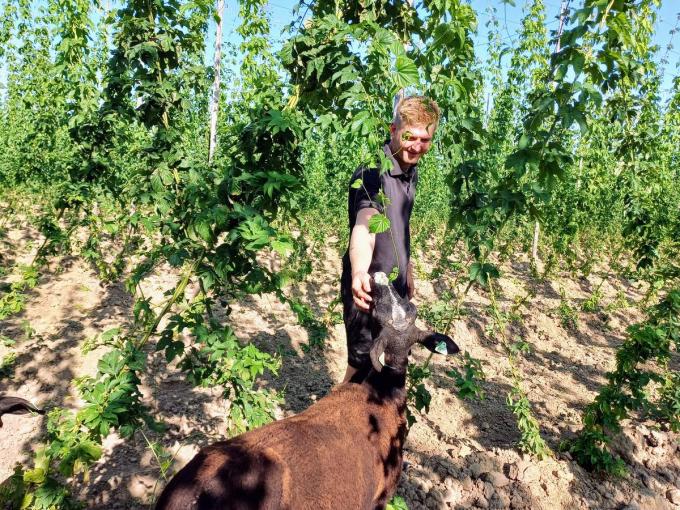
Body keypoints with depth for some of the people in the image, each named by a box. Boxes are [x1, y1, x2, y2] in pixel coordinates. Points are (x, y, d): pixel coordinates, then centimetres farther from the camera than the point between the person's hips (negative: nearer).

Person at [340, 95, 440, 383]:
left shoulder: (411, 172, 5)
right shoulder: (373, 173, -23)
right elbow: (364, 226, -41)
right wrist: (358, 273, -59)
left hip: (397, 287, 8)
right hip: (368, 290, -8)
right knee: (362, 366, 2)